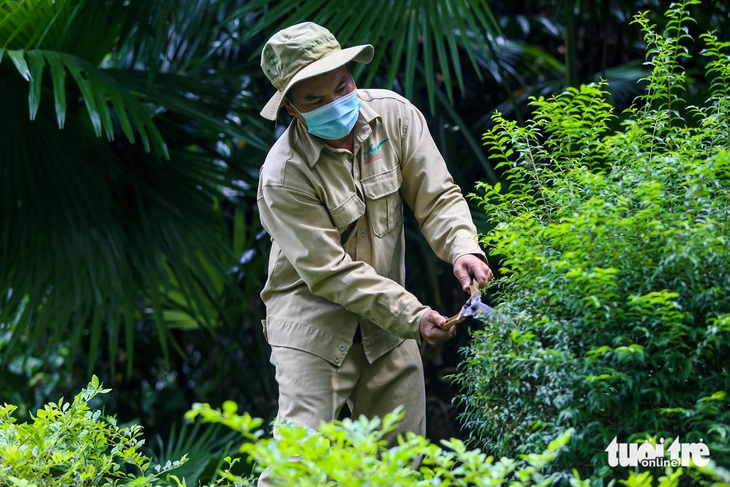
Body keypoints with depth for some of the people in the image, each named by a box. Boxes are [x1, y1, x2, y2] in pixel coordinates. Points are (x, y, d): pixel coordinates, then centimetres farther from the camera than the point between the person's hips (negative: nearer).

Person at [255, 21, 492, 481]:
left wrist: (462, 247, -24)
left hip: (386, 321, 5)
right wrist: (412, 316, -24)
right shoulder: (284, 176, -19)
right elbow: (332, 272, -20)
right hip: (314, 320, -5)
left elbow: (437, 195, -3)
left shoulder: (393, 114, -6)